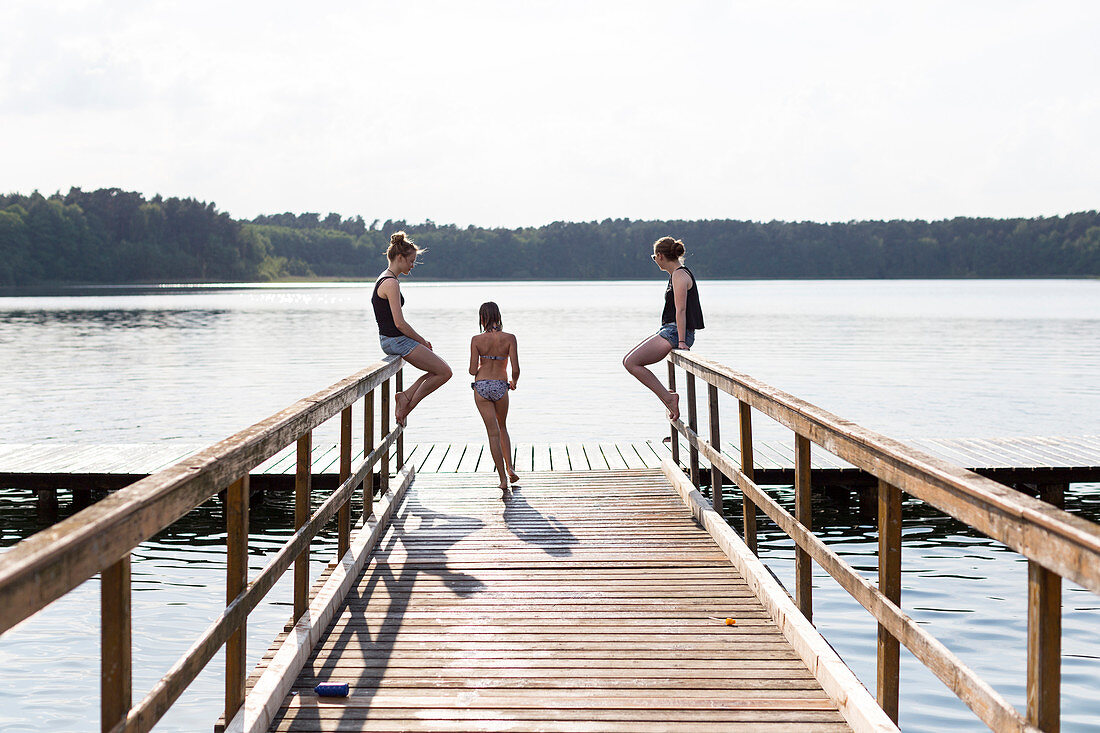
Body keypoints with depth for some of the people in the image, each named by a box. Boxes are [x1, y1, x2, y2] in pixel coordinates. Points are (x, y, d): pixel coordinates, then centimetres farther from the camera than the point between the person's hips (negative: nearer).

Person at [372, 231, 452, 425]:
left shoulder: (383, 279, 13)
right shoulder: (391, 283, -19)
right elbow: (399, 323, -22)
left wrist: (420, 340, 13)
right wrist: (422, 341, -8)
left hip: (389, 340, 10)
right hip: (397, 341, -10)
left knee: (439, 369, 15)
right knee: (444, 372, -4)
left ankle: (406, 396, 9)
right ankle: (409, 404, 2)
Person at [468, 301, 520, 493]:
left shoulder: (476, 340, -6)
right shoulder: (509, 339, -6)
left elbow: (473, 370, -6)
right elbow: (515, 369, -9)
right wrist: (514, 382, 13)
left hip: (481, 386, -1)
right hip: (501, 387, 1)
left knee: (493, 433, 3)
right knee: (502, 427, 25)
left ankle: (503, 478, 1)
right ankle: (509, 467, 13)